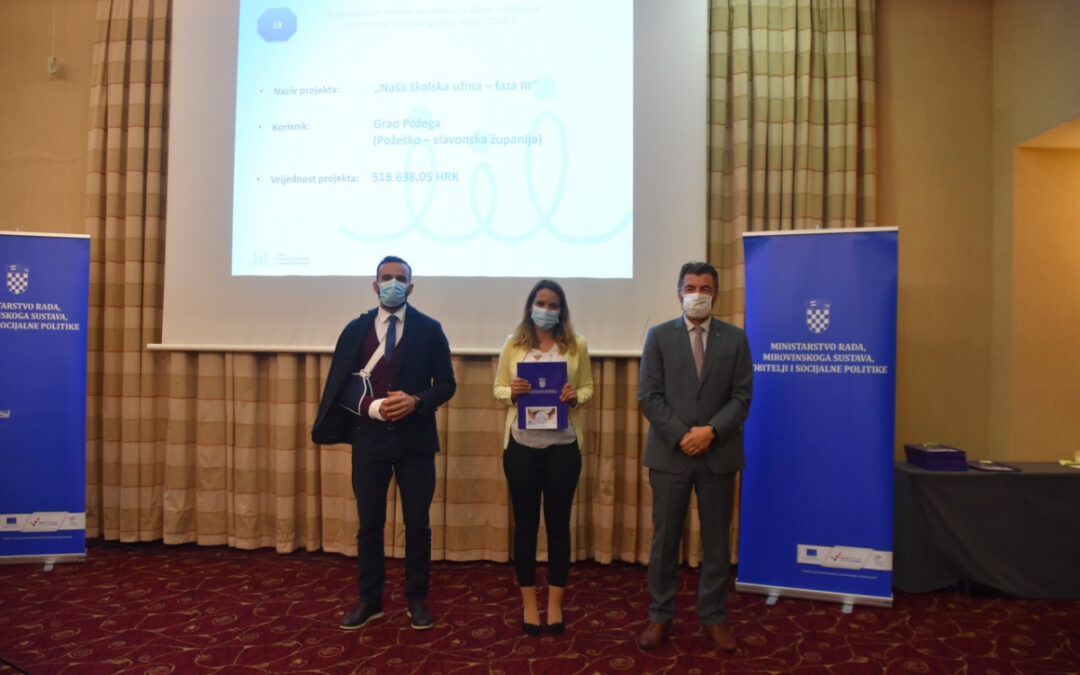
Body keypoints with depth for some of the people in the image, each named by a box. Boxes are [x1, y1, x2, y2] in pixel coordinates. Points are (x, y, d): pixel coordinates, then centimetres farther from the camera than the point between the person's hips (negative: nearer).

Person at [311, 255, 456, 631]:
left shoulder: (429, 330, 1)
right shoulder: (356, 329, 4)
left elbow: (446, 384, 1)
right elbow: (341, 386, 1)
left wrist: (416, 401, -17)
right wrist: (372, 407, -15)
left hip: (415, 439, -1)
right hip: (370, 437, 1)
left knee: (417, 524, 8)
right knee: (369, 523, 10)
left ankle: (417, 600, 23)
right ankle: (369, 600, 25)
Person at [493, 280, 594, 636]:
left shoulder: (577, 345, 3)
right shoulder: (513, 344, 4)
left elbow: (588, 387, 8)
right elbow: (497, 388, 7)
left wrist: (575, 396, -13)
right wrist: (511, 393, -14)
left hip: (563, 446, 0)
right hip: (521, 445, 0)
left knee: (558, 523, 8)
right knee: (525, 523, 8)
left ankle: (555, 602, 22)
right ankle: (529, 602, 22)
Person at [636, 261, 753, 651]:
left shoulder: (735, 338, 4)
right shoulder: (659, 336, 1)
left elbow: (742, 397, -1)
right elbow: (648, 396, -5)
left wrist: (711, 431, -15)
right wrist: (681, 436, -14)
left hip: (719, 455, 1)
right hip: (669, 454, -1)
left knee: (716, 541, 10)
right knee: (664, 539, 8)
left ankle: (713, 618, 24)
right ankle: (660, 616, 22)